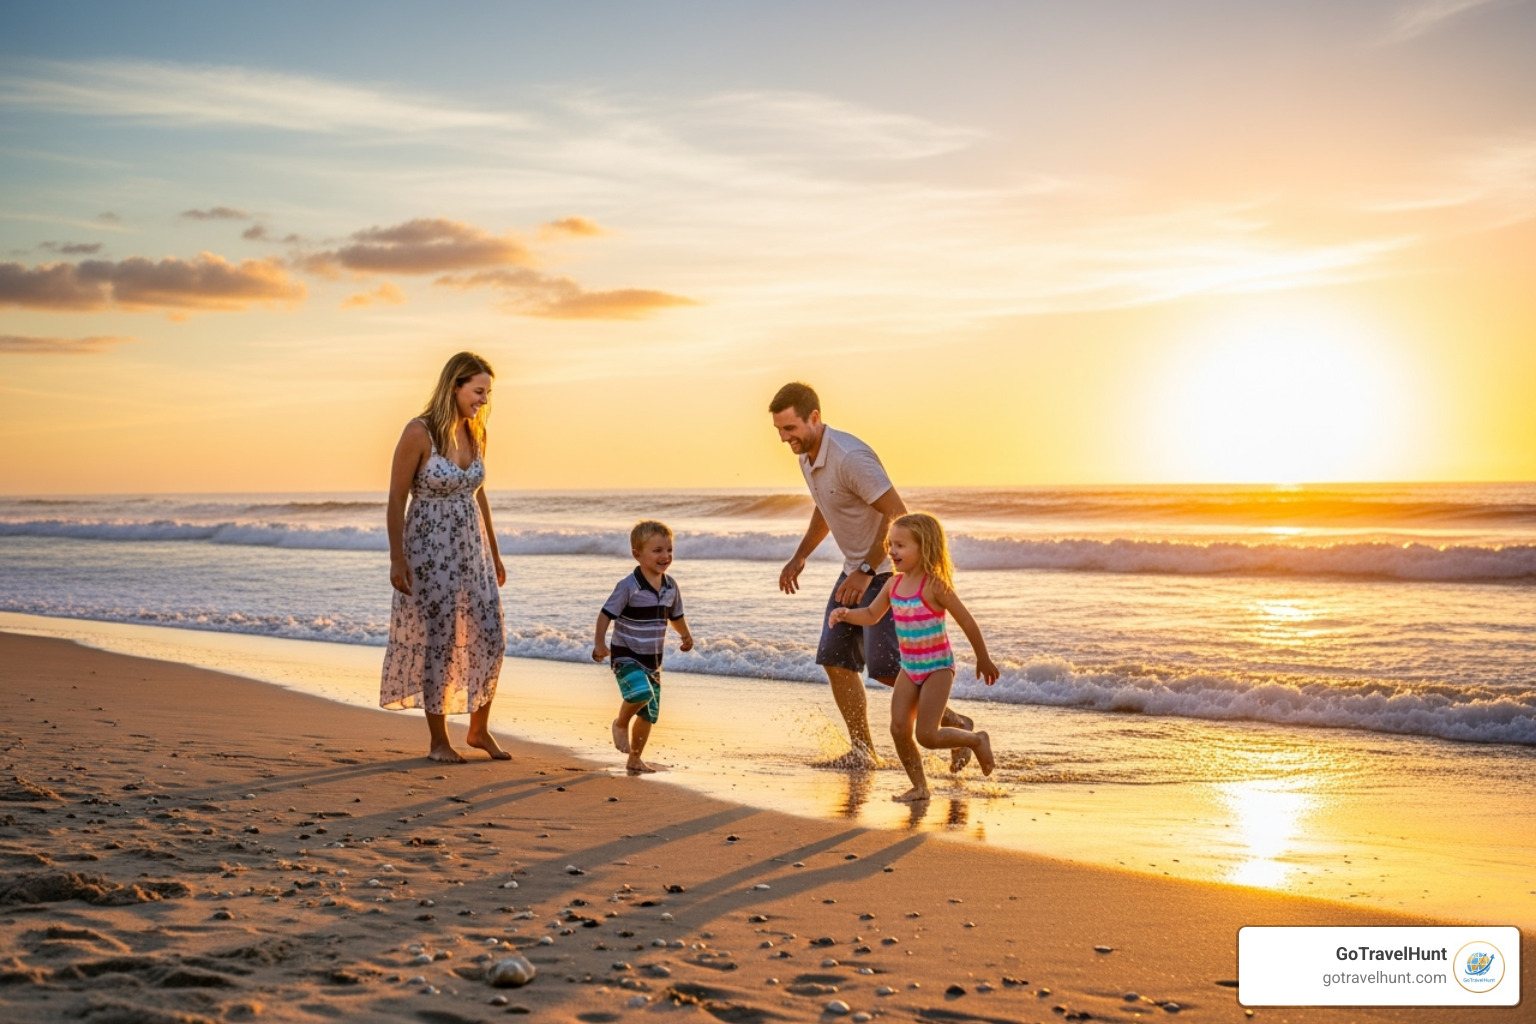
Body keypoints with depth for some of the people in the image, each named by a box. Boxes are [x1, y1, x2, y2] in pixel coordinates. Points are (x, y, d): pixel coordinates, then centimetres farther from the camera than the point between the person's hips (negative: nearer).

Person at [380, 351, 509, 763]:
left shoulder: (476, 434, 4)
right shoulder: (419, 433, -15)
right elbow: (396, 500, -11)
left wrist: (494, 553, 17)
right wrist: (397, 560, -14)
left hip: (471, 548, 6)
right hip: (430, 550, -6)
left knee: (489, 637, 5)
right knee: (438, 642, 1)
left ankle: (479, 729, 22)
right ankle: (439, 741, 15)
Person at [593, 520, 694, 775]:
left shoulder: (671, 586, 2)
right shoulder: (629, 587, -17)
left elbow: (675, 616, 20)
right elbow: (606, 614, -16)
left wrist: (686, 635, 9)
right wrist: (600, 644, -26)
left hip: (653, 660, 7)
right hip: (626, 657, -6)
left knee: (649, 714, 12)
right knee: (641, 692, -32)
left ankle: (635, 759, 31)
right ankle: (621, 723, -1)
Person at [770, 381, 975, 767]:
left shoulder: (849, 457, -25)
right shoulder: (807, 457, 6)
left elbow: (897, 513, -27)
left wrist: (866, 571, -25)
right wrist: (799, 557, 18)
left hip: (888, 569, -10)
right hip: (856, 569, 10)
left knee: (883, 665, -14)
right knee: (835, 658, 4)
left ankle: (953, 723, 4)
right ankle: (864, 753, 11)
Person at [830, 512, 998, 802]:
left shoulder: (934, 586, -19)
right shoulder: (894, 584, 1)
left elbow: (967, 622, -12)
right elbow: (871, 615, 13)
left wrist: (983, 660, -4)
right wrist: (846, 614, -8)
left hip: (937, 667, -7)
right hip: (909, 668, 7)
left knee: (926, 735, -11)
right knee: (899, 729, -1)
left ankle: (977, 740, 15)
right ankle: (920, 787, 14)